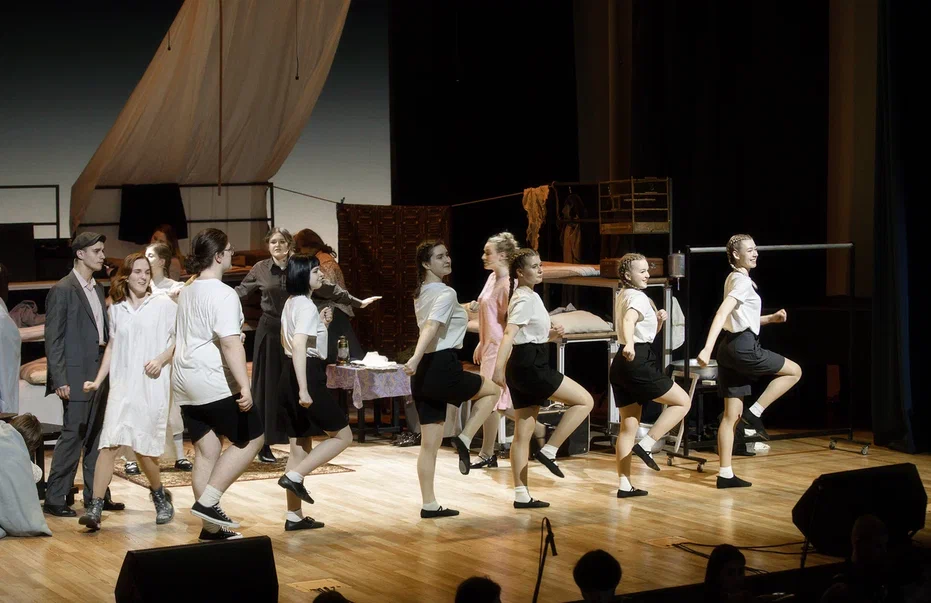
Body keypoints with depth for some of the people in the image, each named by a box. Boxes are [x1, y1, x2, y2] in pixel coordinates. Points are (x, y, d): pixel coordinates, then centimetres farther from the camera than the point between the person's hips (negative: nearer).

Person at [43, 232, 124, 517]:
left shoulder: (98, 289, 15)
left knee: (97, 437, 11)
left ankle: (96, 494, 19)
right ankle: (54, 499, 1)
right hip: (77, 375, -8)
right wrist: (60, 380, -17)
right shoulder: (62, 290, -9)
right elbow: (53, 340, -12)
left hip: (100, 372, 8)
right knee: (73, 435, -6)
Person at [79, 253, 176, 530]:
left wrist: (161, 359, -12)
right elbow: (112, 346, 19)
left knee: (144, 448, -1)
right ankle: (95, 508, -15)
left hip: (151, 386, -3)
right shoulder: (116, 309, 12)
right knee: (109, 444, -11)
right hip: (122, 386, 3)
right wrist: (98, 380, 12)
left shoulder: (163, 305, 1)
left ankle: (160, 498, 26)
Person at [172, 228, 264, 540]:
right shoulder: (222, 294, -13)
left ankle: (211, 527, 11)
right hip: (214, 383, -9)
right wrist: (245, 386, -28)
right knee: (251, 438, 1)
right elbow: (230, 343, -23)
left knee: (206, 451, 9)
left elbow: (178, 338, 25)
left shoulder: (186, 292, 16)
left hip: (186, 384, 9)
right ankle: (208, 501, -8)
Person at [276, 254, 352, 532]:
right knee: (343, 435, 1)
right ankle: (294, 476, -9)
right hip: (307, 375, -10)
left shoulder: (291, 303, 15)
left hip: (290, 375, 10)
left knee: (300, 446, 11)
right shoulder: (307, 306, -15)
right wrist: (304, 389, -29)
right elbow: (299, 347, -25)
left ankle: (294, 516, 13)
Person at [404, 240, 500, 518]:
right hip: (442, 369, -8)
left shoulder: (421, 294, 16)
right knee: (492, 390, 18)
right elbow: (431, 327, -27)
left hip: (424, 372, 8)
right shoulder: (446, 294, -11)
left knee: (429, 443, 9)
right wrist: (416, 358, -40)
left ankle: (429, 505, 9)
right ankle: (464, 439, 3)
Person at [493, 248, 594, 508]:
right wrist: (499, 366, -35)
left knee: (523, 433, 8)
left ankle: (522, 495, 9)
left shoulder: (528, 297, 19)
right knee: (585, 400, -7)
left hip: (521, 367, 10)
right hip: (530, 366, -10)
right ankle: (549, 450, -8)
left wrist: (550, 335, 11)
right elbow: (509, 334, -24)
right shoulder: (526, 299, -11)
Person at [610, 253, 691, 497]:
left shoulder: (623, 296, 20)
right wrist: (629, 343, -51)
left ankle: (624, 484, 10)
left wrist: (658, 321, 7)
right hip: (638, 361, -10)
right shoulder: (638, 297, -10)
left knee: (629, 426, 10)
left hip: (622, 363, 10)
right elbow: (628, 321, -33)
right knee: (682, 401, 1)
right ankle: (646, 445, -8)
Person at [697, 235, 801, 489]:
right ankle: (755, 412, -1)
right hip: (744, 347, -9)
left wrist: (771, 318, 17)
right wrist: (707, 348, -34)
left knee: (731, 415, 7)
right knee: (795, 371, 6)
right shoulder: (743, 281, -10)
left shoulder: (734, 279, 19)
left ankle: (725, 474, 6)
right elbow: (721, 314, -24)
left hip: (730, 348, 9)